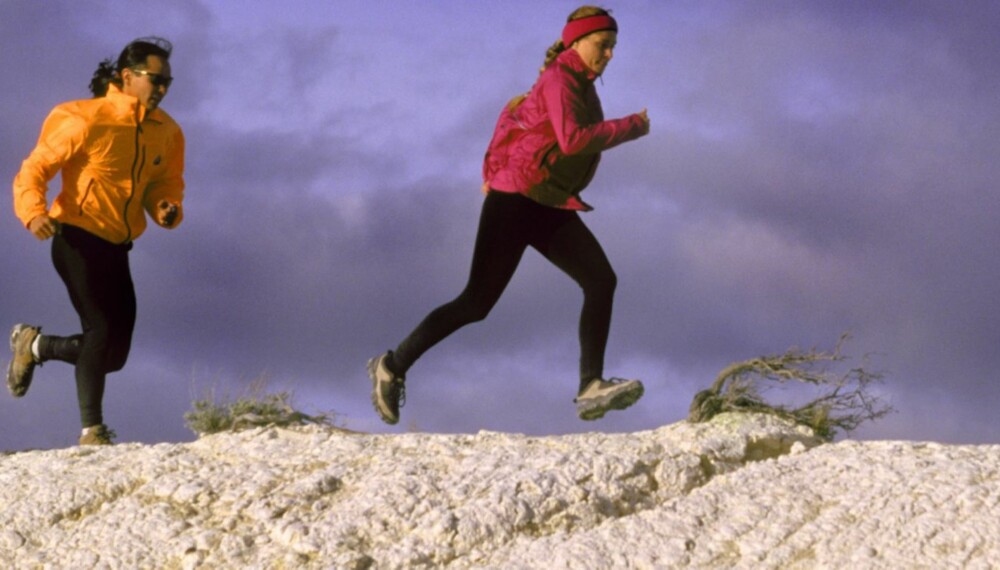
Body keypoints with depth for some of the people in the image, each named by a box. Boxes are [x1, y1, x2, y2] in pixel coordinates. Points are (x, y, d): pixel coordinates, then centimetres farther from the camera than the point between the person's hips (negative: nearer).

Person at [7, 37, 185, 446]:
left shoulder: (167, 133, 5)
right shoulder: (88, 120, -13)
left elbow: (166, 183, 16)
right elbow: (35, 169, -9)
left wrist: (168, 209, -8)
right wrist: (33, 212, -27)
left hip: (117, 248, 7)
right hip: (78, 239, -7)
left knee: (113, 355, 7)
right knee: (102, 328, -21)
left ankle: (34, 345, 31)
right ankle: (91, 430, -14)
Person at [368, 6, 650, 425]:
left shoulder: (580, 85, 17)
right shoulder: (559, 79, -10)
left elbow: (515, 111, 28)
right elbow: (572, 139, -25)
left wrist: (495, 168, 21)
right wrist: (629, 127, -17)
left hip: (551, 207, 9)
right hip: (518, 198, -9)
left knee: (601, 280, -13)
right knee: (477, 303, -7)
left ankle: (591, 388, -21)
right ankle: (393, 367, 6)